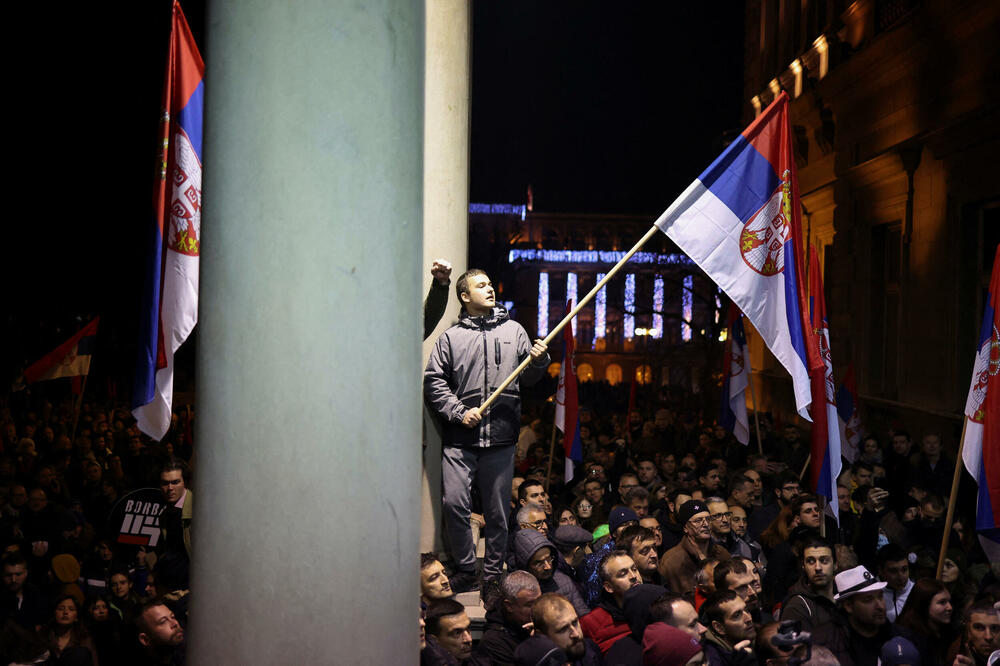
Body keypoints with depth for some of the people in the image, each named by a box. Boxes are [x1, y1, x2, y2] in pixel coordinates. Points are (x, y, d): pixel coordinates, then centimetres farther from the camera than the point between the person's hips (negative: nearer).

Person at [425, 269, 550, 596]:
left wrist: (539, 360, -6)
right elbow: (434, 382, 3)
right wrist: (459, 412, -8)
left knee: (497, 510, 6)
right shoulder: (450, 337, 7)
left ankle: (493, 575, 18)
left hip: (501, 437, 2)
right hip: (460, 438, -1)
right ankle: (466, 570, 8)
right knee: (455, 504, -9)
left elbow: (527, 377, 15)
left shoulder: (513, 330, 14)